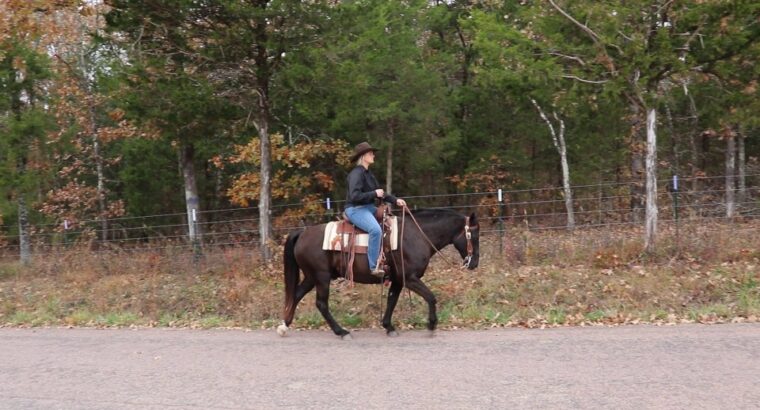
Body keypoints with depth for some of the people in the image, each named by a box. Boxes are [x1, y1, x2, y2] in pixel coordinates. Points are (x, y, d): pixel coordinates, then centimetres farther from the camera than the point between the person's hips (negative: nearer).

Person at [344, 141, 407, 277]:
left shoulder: (368, 173, 15)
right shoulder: (357, 173, -15)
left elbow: (379, 192, 19)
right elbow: (355, 196, -24)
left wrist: (395, 200, 8)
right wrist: (374, 193, -20)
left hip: (368, 207, 11)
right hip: (356, 209, -11)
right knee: (376, 229, -33)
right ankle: (374, 266, -27)